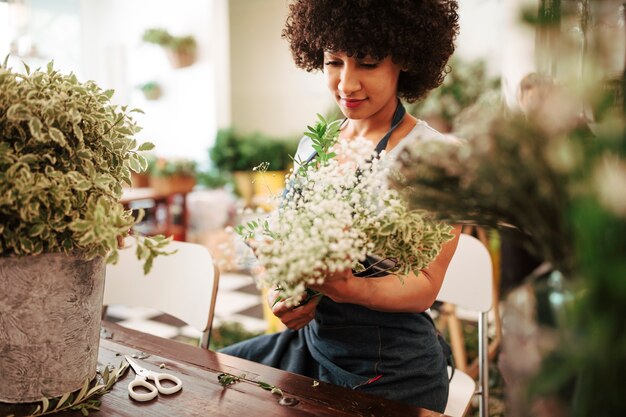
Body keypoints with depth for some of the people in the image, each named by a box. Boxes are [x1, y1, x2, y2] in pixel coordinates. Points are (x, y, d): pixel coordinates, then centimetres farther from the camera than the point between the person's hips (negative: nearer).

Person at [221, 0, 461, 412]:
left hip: (391, 371, -5)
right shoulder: (312, 145, 3)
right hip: (312, 341, 5)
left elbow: (425, 285, -15)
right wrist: (283, 293, -13)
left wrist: (351, 289, -35)